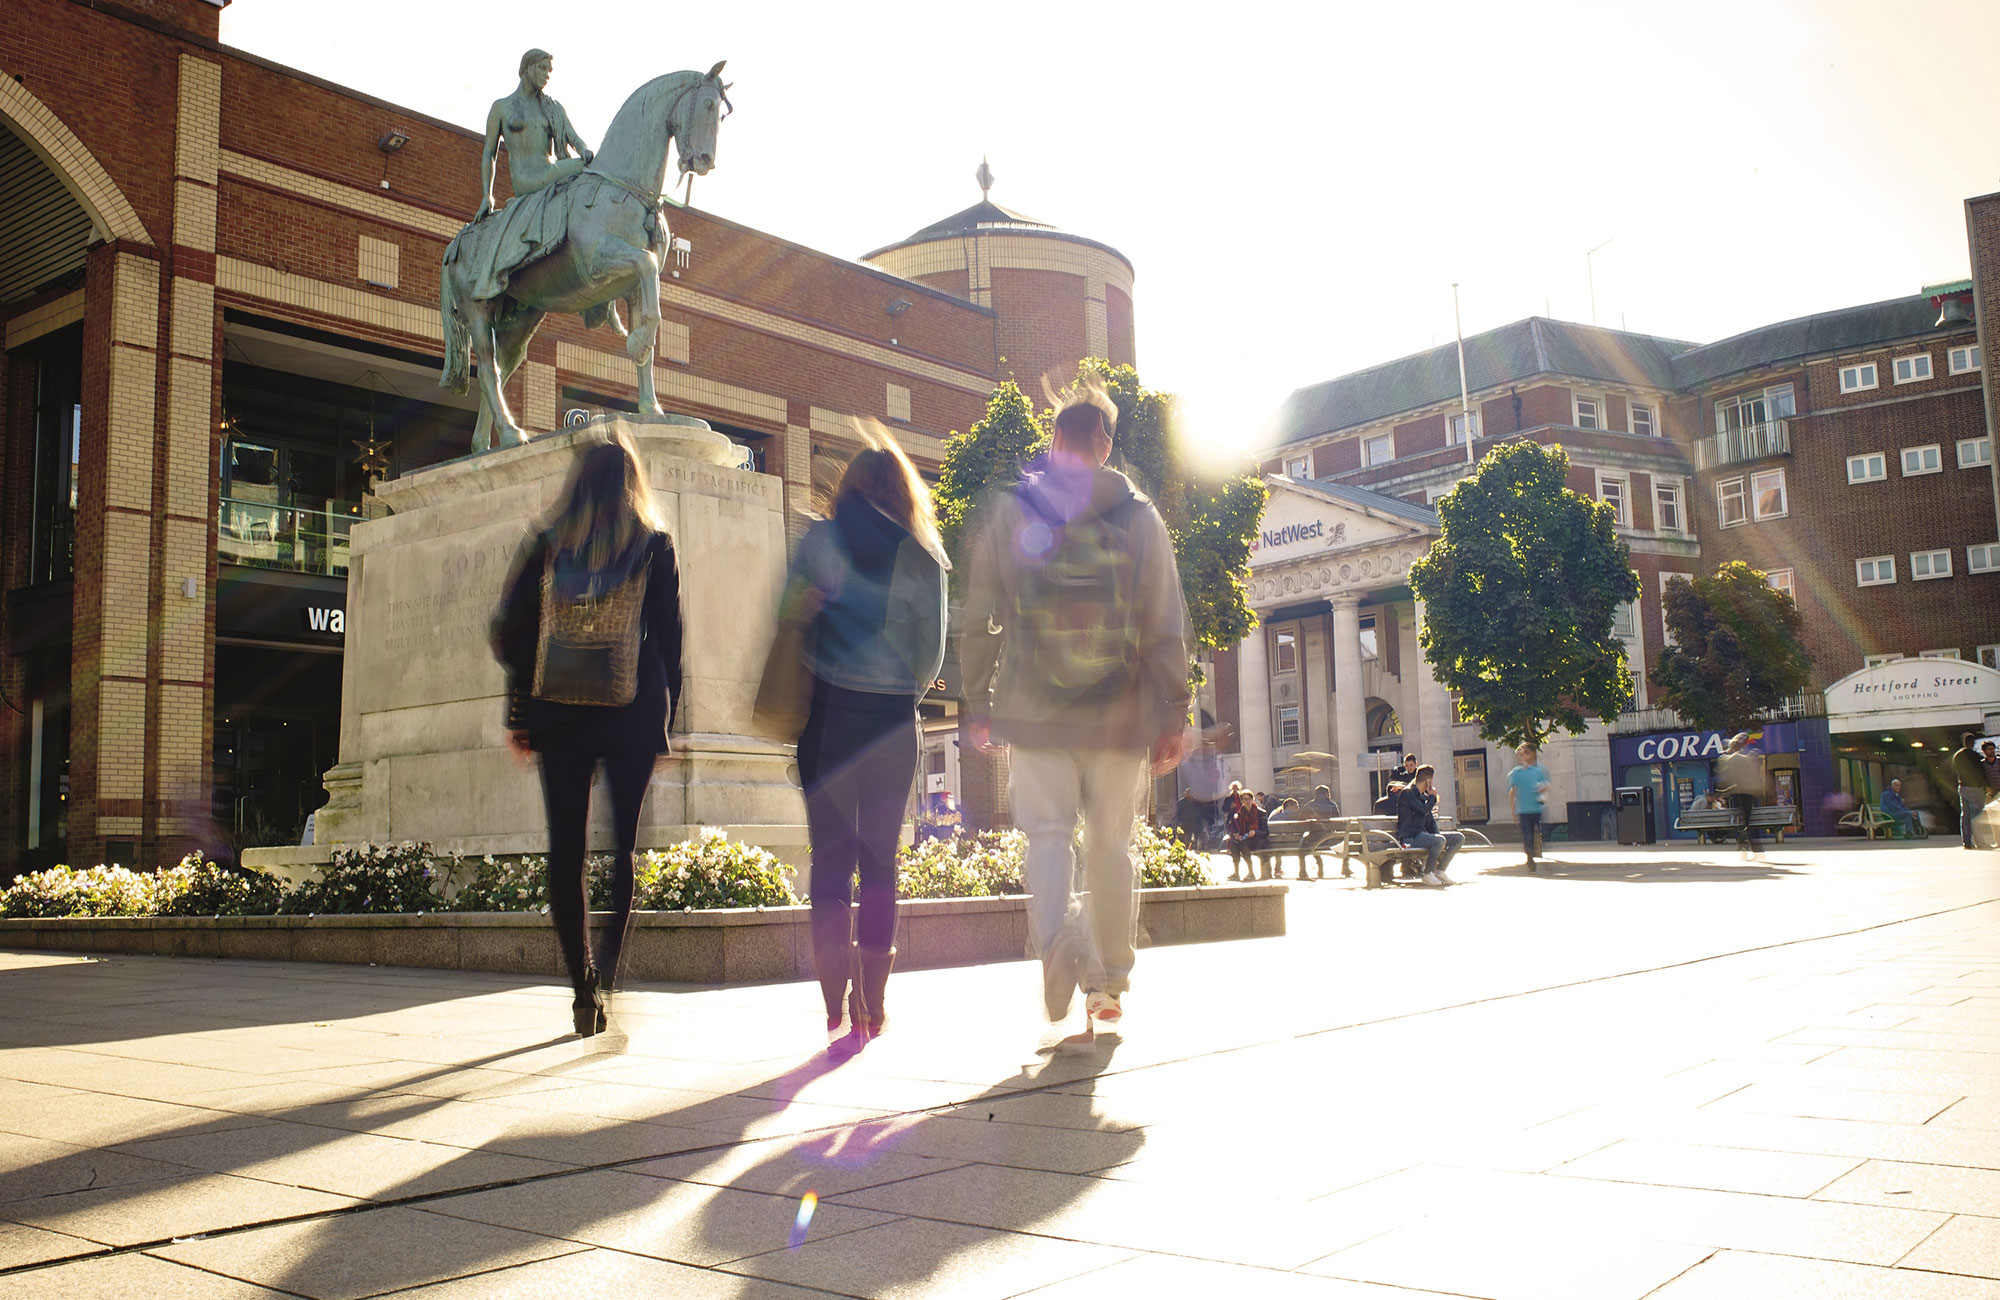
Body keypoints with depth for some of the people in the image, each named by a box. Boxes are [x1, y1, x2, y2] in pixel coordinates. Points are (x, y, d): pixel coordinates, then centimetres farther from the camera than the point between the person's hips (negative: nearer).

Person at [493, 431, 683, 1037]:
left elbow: (509, 633, 3)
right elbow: (669, 640, 0)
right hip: (632, 714, -1)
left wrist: (521, 714, 8)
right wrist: (666, 716, 6)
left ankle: (584, 987, 7)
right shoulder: (655, 547, 2)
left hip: (558, 713, 1)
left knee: (565, 850, 7)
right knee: (629, 842, 4)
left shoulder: (546, 545, 6)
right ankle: (610, 967, -16)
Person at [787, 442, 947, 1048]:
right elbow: (933, 650, 4)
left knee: (830, 858, 3)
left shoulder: (819, 540, 1)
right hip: (893, 721, 1)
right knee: (880, 860, 10)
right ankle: (872, 1007, 15)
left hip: (828, 712, -1)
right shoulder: (922, 556, 3)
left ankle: (839, 1007, -4)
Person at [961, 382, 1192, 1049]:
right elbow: (1167, 626, 0)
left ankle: (1060, 936, -26)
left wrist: (977, 704, 12)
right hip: (1119, 715, 1)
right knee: (1112, 844, 11)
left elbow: (979, 617, 4)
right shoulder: (1139, 515, 1)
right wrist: (1172, 716, 5)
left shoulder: (1010, 509, 2)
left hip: (1035, 709, 0)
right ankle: (1109, 987, 20)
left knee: (1047, 832, 4)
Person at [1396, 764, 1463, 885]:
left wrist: (1436, 835, 5)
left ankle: (1440, 871, 1)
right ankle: (1428, 875, -21)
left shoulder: (1424, 796, 20)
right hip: (1410, 838, -9)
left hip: (1422, 835, 9)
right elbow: (1424, 810, -22)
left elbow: (1430, 820, 23)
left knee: (1459, 838, 2)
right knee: (1440, 840, -35)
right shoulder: (1407, 793, -9)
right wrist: (1433, 796, -5)